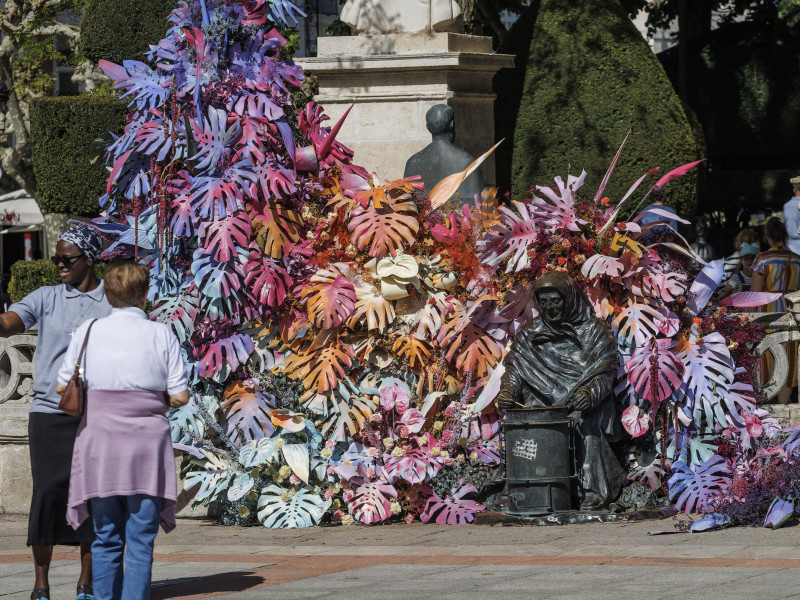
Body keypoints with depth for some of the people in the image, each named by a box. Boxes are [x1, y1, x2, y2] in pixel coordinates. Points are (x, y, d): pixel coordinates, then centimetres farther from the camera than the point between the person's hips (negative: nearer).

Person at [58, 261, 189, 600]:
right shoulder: (161, 335, -2)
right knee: (141, 539, 0)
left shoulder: (88, 332, 1)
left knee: (106, 537, 8)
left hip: (99, 444, 2)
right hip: (147, 445, -2)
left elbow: (63, 387, 4)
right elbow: (180, 396, -3)